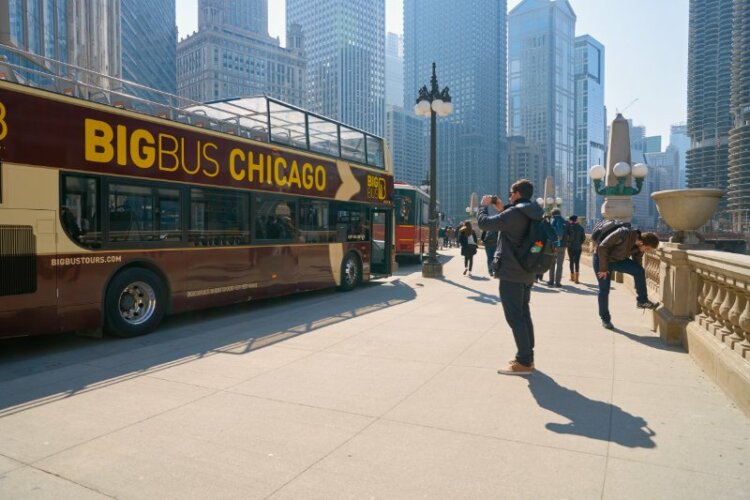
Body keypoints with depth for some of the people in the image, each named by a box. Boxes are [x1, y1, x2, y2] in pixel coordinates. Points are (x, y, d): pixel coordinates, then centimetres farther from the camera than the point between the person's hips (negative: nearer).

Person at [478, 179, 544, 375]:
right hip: (527, 273, 9)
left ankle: (524, 362, -2)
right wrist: (502, 209, 16)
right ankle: (527, 357, 24)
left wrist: (484, 205, 1)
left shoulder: (514, 213, -20)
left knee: (514, 317, -5)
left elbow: (484, 223, -17)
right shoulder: (532, 215, 9)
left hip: (511, 273, -9)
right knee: (524, 314, 16)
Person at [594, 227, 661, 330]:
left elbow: (637, 263, 2)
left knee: (639, 270, -18)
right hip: (602, 258, -6)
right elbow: (602, 247, -29)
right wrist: (603, 268, -24)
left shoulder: (639, 246, -10)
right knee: (604, 290, -4)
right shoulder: (623, 234, -32)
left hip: (619, 260, 6)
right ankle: (605, 319, 11)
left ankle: (642, 301, -5)